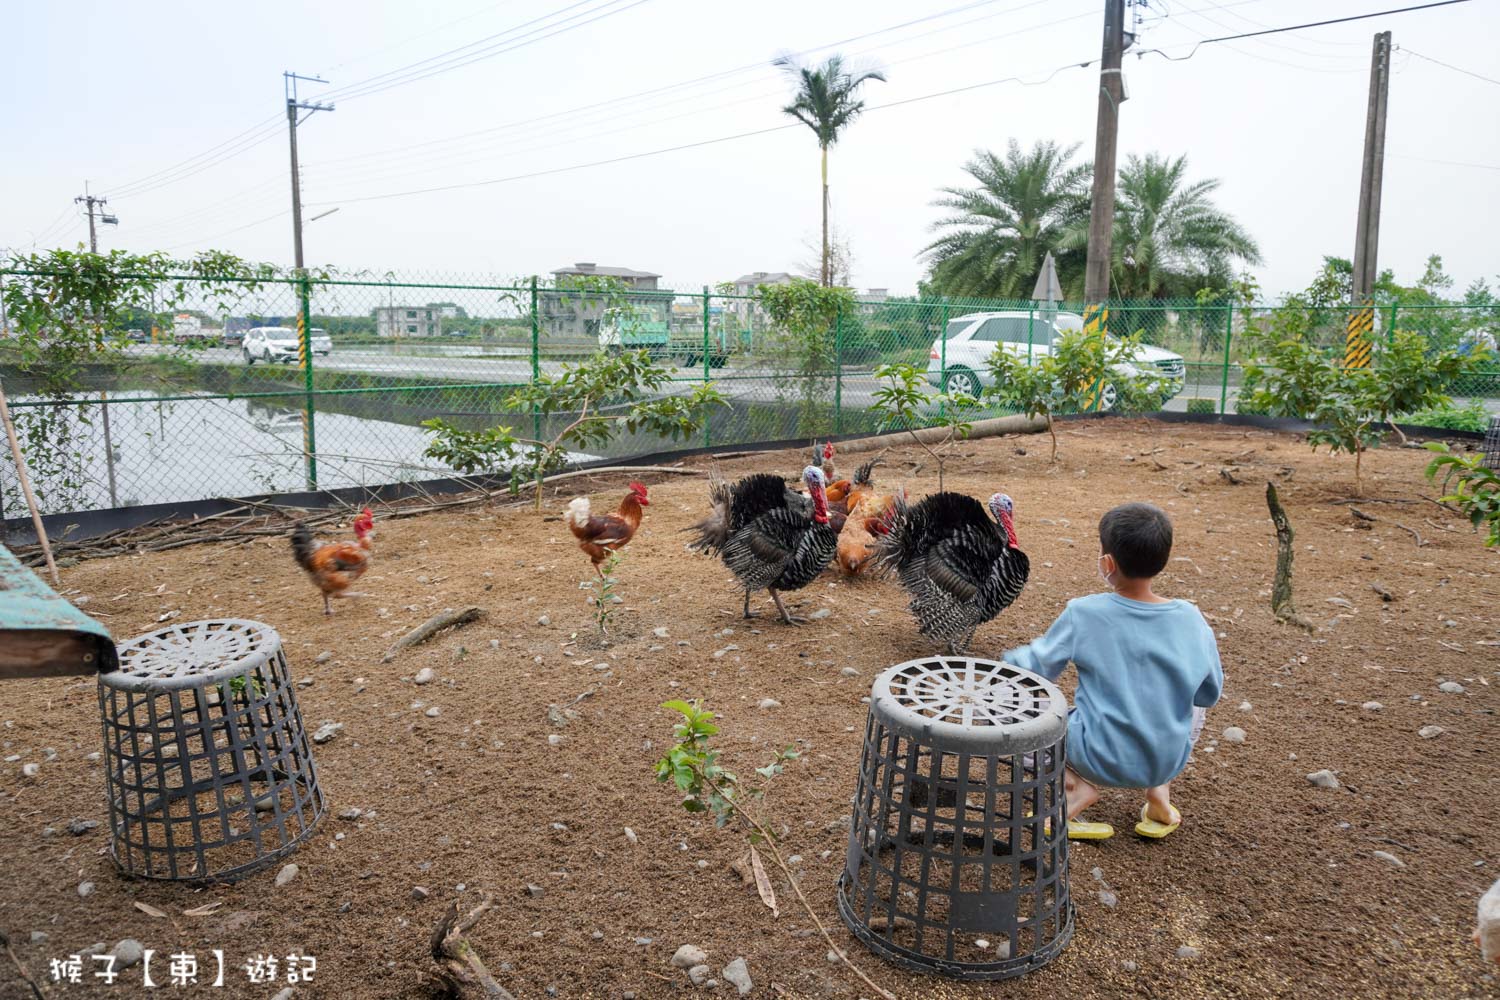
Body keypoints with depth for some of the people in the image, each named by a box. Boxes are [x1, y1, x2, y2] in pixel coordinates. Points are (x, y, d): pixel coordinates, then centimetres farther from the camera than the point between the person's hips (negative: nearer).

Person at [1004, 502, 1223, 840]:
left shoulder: (1083, 613, -17)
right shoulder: (1190, 619, -10)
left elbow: (1038, 667, -3)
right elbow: (1210, 695, 3)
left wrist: (1013, 657, 19)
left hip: (1101, 758, -3)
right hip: (1168, 760, 3)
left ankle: (1076, 784, -1)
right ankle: (1159, 790, 17)